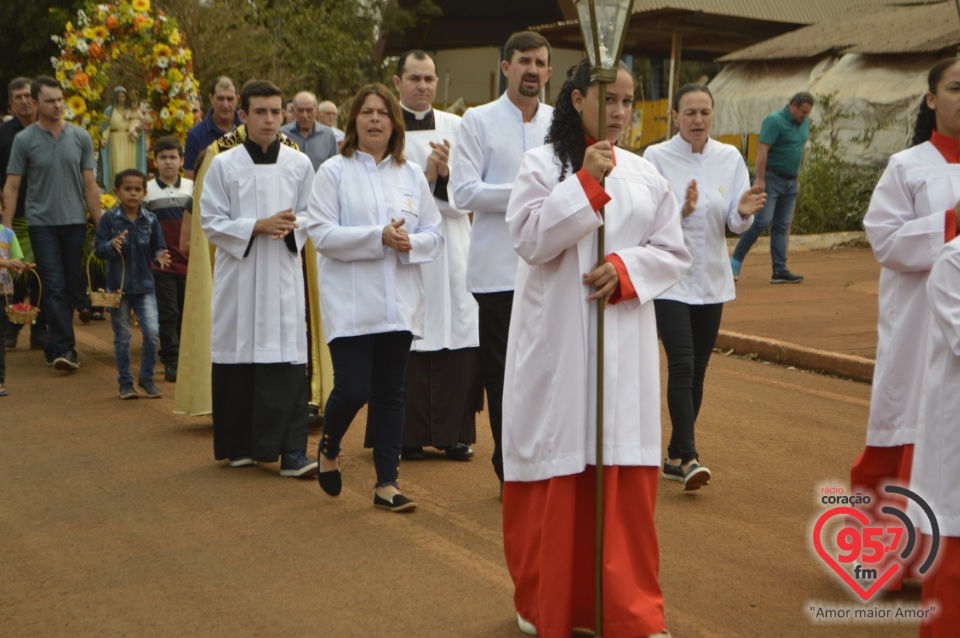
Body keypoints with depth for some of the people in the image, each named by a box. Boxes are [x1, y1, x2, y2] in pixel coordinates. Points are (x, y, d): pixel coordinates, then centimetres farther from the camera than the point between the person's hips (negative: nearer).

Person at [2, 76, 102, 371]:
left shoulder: (80, 137, 5)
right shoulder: (24, 140, -1)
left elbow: (90, 185, 8)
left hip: (74, 222, 3)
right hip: (41, 222, -3)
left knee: (71, 289, 7)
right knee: (54, 288, -10)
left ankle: (55, 347, 20)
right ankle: (65, 348, -12)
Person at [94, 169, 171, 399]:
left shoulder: (150, 220, 1)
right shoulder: (109, 219, -4)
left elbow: (157, 248, 7)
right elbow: (99, 249, -4)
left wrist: (160, 257, -15)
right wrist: (112, 245, -24)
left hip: (144, 285, 1)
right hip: (118, 285, -1)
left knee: (152, 332, -8)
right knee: (122, 336, 7)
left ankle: (146, 378, 11)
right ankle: (125, 382, 20)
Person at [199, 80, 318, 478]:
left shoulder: (299, 164, 6)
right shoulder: (223, 165, 2)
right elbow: (210, 221, -1)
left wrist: (291, 226, -11)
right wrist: (259, 226, -13)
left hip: (284, 277, 1)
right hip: (238, 275, 0)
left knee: (289, 361, -6)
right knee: (237, 360, 5)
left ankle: (291, 450, -2)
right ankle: (238, 445, 20)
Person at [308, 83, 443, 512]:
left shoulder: (412, 175, 11)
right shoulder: (334, 171, 1)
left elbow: (434, 234, 9)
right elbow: (321, 233, -8)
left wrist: (410, 243, -13)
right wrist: (379, 237, -16)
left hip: (400, 303, 3)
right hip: (350, 302, -3)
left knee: (390, 393, 6)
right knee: (353, 390, -8)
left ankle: (387, 482, 14)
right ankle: (328, 448, 24)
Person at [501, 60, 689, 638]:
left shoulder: (644, 174, 9)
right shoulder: (542, 164, 0)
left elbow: (674, 253, 8)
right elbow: (530, 239, -11)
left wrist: (626, 269, -11)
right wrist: (587, 182, -16)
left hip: (624, 345, 3)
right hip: (556, 343, -2)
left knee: (625, 472, 1)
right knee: (556, 470, 4)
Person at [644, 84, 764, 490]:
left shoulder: (729, 158, 4)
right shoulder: (656, 157, -5)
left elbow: (736, 224, 0)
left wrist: (744, 211, -22)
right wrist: (681, 210, -27)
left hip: (711, 278, 4)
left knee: (698, 369, 9)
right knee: (682, 365, -14)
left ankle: (675, 455, 20)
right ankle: (688, 456, -13)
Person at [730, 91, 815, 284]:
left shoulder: (804, 123, 13)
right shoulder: (774, 121, -13)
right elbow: (762, 149, -19)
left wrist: (797, 177, 20)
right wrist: (760, 179, -24)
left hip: (790, 182, 8)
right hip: (771, 179, -8)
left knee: (782, 226, 6)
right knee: (763, 220, -14)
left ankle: (780, 271, 7)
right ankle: (735, 262, -4)